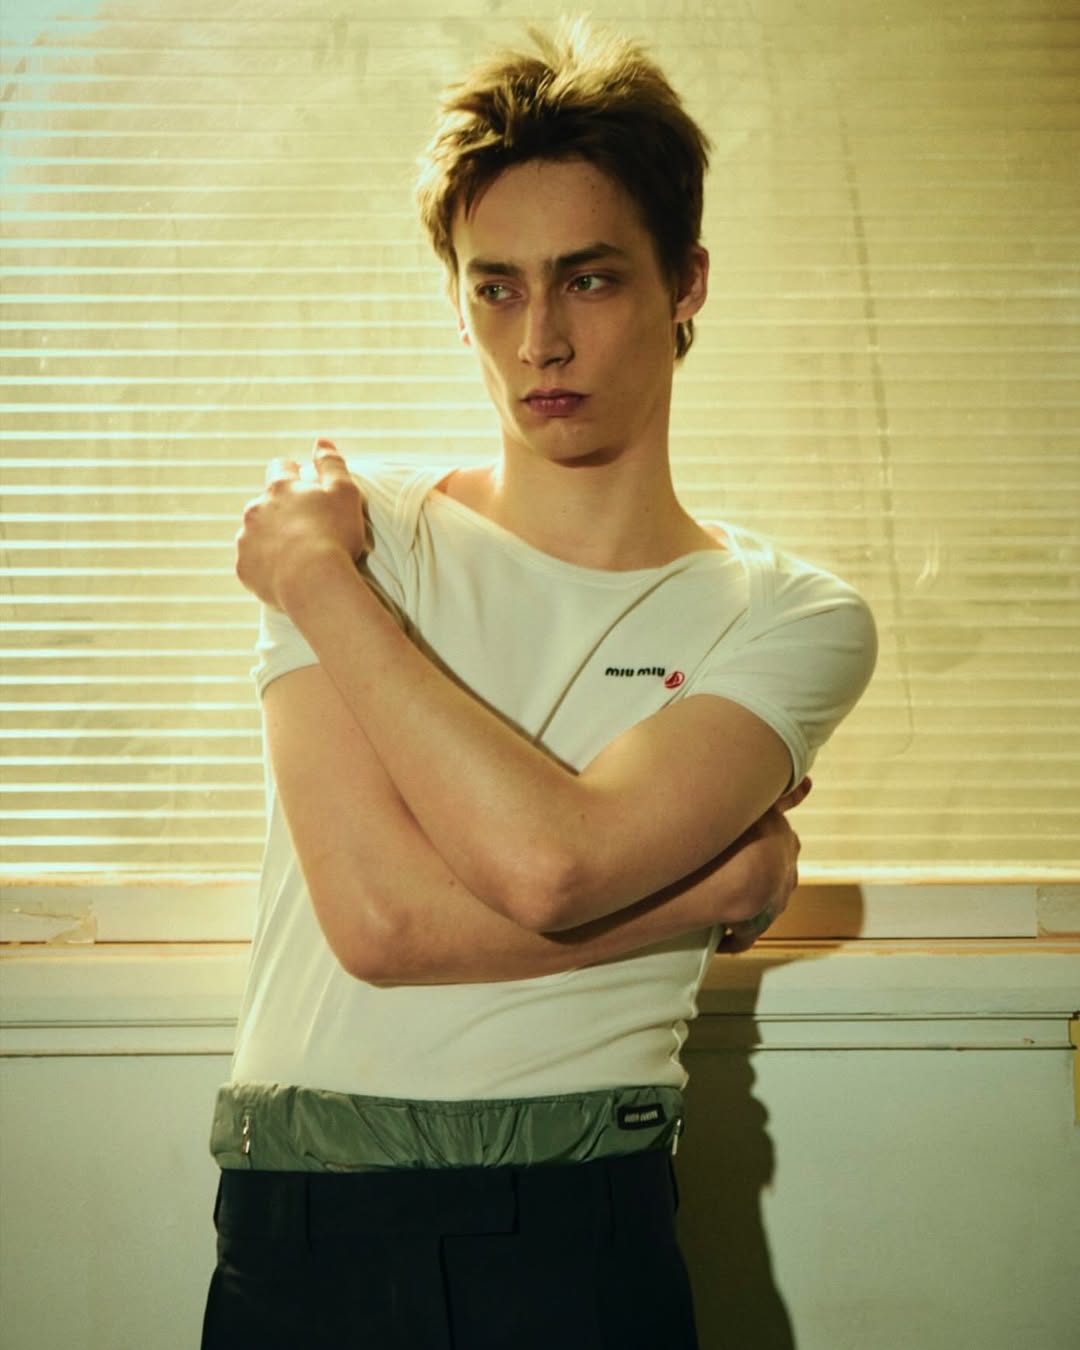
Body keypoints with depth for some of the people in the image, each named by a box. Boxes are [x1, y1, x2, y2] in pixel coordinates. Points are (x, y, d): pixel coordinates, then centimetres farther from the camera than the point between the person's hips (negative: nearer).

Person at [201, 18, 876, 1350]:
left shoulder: (792, 618, -3)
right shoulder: (350, 520, -2)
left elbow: (549, 865, -20)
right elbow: (380, 916, -14)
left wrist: (321, 580, -11)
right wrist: (715, 887, -10)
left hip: (585, 1237, 0)